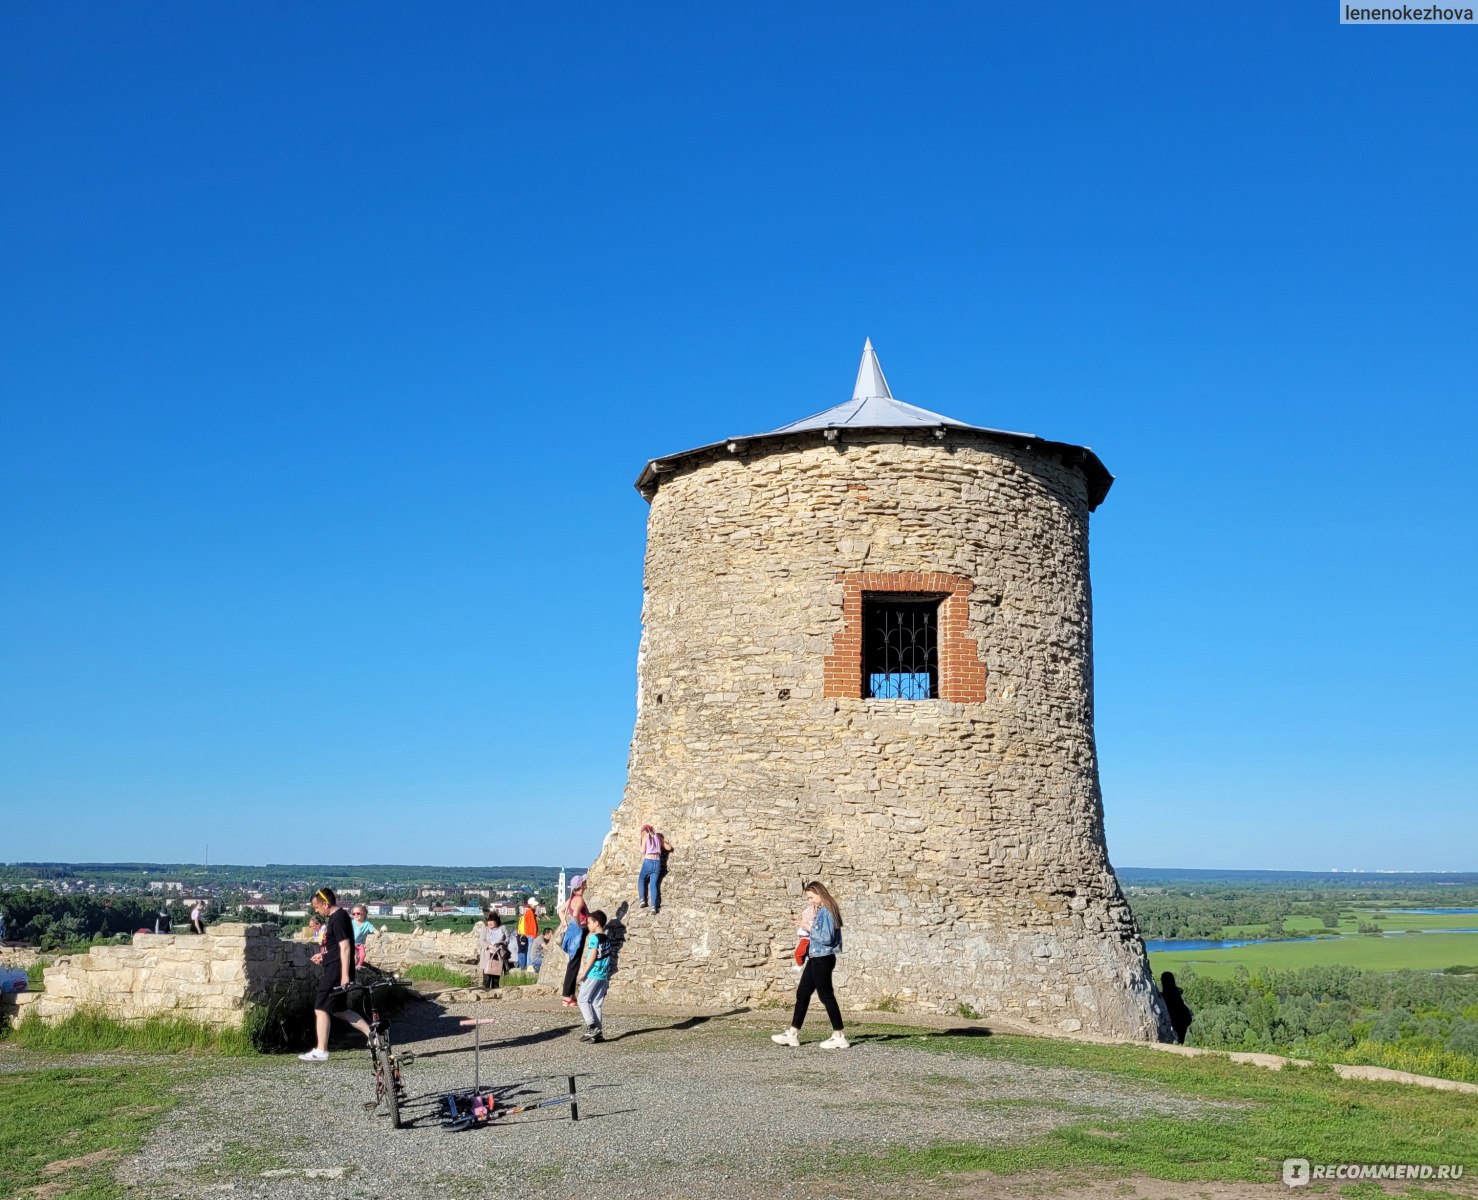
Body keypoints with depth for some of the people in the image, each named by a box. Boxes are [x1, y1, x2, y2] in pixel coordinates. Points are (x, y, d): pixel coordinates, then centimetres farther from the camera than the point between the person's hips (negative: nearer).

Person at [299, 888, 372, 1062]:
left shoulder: (338, 918, -17)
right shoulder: (335, 917, 15)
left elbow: (345, 947, -22)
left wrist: (345, 974, -25)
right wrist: (323, 955, 21)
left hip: (337, 971, -10)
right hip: (333, 971, 10)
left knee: (321, 1009, -4)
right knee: (339, 1010, 14)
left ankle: (321, 1051, 1)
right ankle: (371, 1033, 14)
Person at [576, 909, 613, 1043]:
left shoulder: (594, 937, -11)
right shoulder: (607, 939, 12)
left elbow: (592, 956, -16)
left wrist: (584, 972, -12)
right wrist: (608, 976, 18)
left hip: (593, 974, -8)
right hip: (604, 975, 8)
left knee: (583, 999, 1)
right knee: (596, 1003, 10)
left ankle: (591, 1026, -10)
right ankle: (599, 1032, 7)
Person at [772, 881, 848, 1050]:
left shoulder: (826, 911, -16)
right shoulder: (820, 911, 13)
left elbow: (827, 938, -22)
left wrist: (810, 928, -14)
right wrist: (808, 928, 6)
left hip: (823, 959, -10)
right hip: (816, 958, 10)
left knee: (826, 996, -4)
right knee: (802, 993, 13)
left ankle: (839, 1036, 4)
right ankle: (793, 1034, 19)